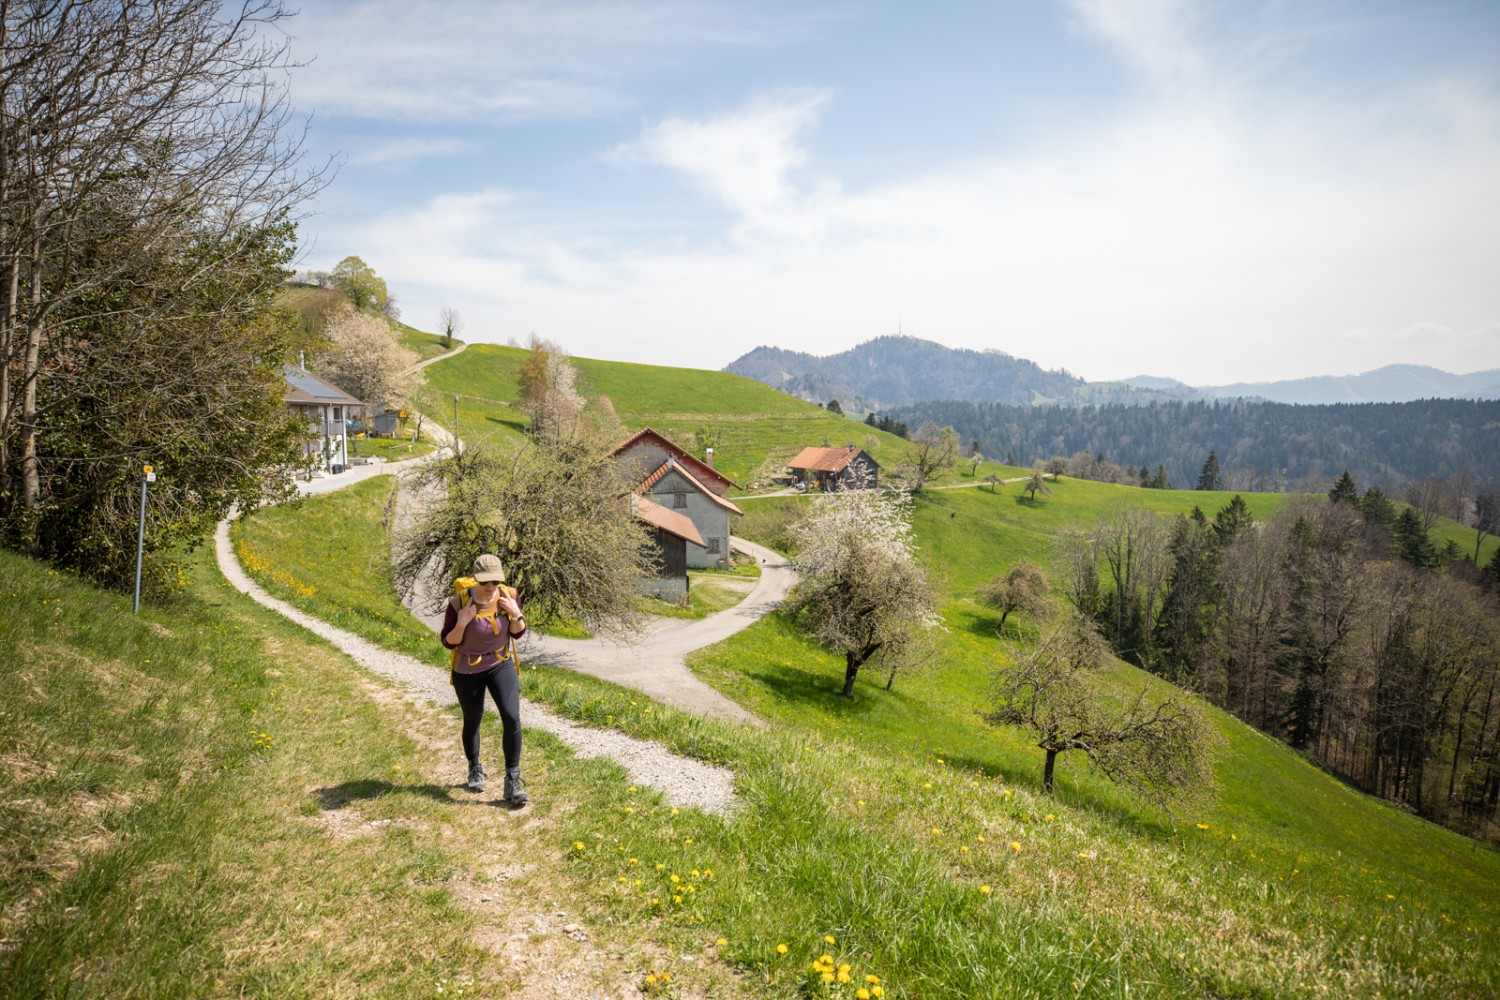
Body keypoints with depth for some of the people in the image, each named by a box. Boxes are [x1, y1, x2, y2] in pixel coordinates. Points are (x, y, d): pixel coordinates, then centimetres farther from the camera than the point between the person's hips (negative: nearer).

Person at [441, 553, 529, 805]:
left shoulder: (509, 596, -15)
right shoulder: (458, 603, -23)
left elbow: (518, 633, -3)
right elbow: (449, 642, -13)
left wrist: (515, 614, -22)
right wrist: (462, 623, -31)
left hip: (501, 665, 1)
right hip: (467, 671, -1)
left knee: (512, 717, -16)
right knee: (472, 722, 17)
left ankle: (512, 780, -4)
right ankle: (474, 769, 44)